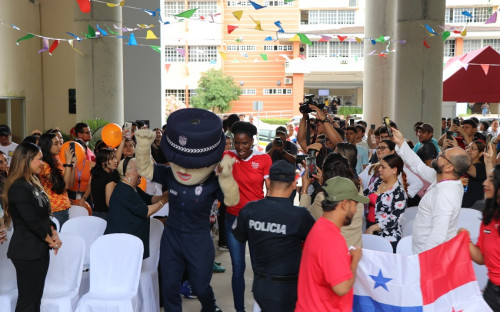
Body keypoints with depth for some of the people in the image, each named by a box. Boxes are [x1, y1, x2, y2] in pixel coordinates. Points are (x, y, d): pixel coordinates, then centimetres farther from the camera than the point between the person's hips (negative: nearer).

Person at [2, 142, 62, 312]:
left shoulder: (33, 183, 13)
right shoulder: (19, 187, -16)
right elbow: (31, 221, -19)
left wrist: (54, 233, 0)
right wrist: (50, 240, -7)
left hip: (39, 249, 9)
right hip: (27, 252, -9)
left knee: (36, 298, 13)